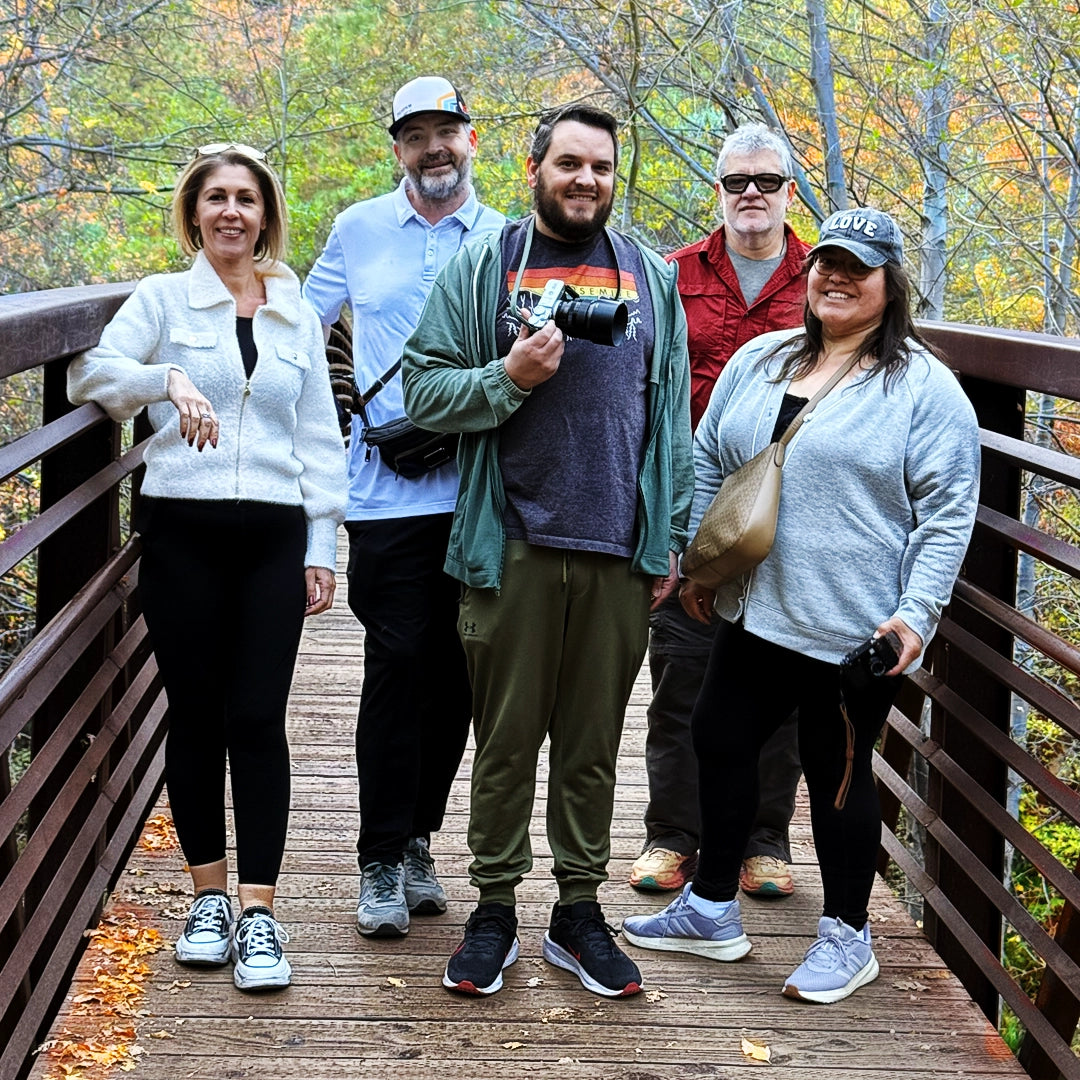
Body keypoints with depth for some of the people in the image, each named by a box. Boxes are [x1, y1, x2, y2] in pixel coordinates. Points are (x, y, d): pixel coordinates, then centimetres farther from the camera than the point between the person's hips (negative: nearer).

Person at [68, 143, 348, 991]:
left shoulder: (297, 316, 15)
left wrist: (321, 548, 8)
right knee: (196, 715, 3)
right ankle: (209, 896, 16)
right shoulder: (163, 300, 7)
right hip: (182, 531, -1)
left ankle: (258, 913, -3)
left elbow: (319, 438, 14)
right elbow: (92, 372, -7)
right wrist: (166, 380, -24)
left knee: (258, 720, -5)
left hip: (273, 536, 1)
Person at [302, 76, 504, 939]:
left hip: (481, 487, 1)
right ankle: (383, 862, 2)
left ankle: (417, 840, 21)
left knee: (455, 670, 7)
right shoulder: (359, 231, 8)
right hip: (389, 488, -1)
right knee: (397, 664, -6)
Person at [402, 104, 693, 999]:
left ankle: (580, 912, 18)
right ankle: (494, 909, 15)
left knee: (593, 740, 8)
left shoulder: (650, 277, 11)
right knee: (507, 735, 4)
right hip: (514, 546, -2)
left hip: (618, 552, 2)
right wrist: (509, 376, -15)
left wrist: (671, 538, 6)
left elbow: (671, 416, 11)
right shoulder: (482, 269, 5)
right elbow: (425, 392, 1)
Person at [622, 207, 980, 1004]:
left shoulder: (924, 387, -6)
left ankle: (847, 937, 22)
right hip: (754, 612, 6)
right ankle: (712, 911, 30)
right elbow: (709, 464, 18)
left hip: (852, 633, -6)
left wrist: (916, 613, -15)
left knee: (837, 772, 4)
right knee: (721, 741, 12)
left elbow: (948, 511, -9)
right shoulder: (760, 362, 10)